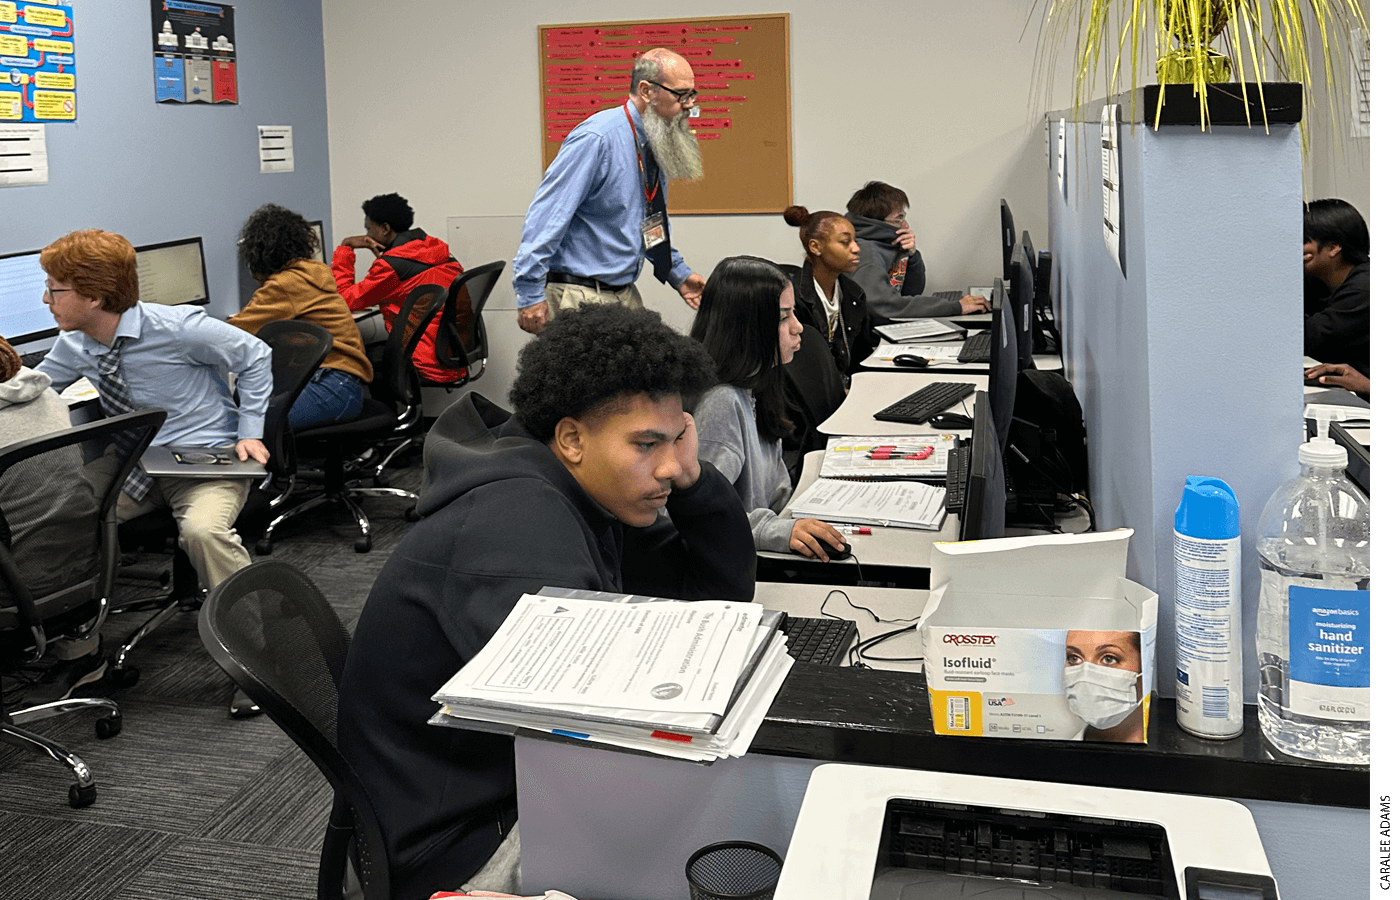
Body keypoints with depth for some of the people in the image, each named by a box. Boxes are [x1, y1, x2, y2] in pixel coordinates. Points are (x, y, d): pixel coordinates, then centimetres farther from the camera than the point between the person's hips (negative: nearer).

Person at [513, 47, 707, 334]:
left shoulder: (655, 146, 9)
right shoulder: (596, 139, -18)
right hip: (580, 297, -8)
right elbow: (548, 214, -20)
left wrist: (678, 273, 18)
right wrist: (530, 294, -22)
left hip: (625, 292, 8)